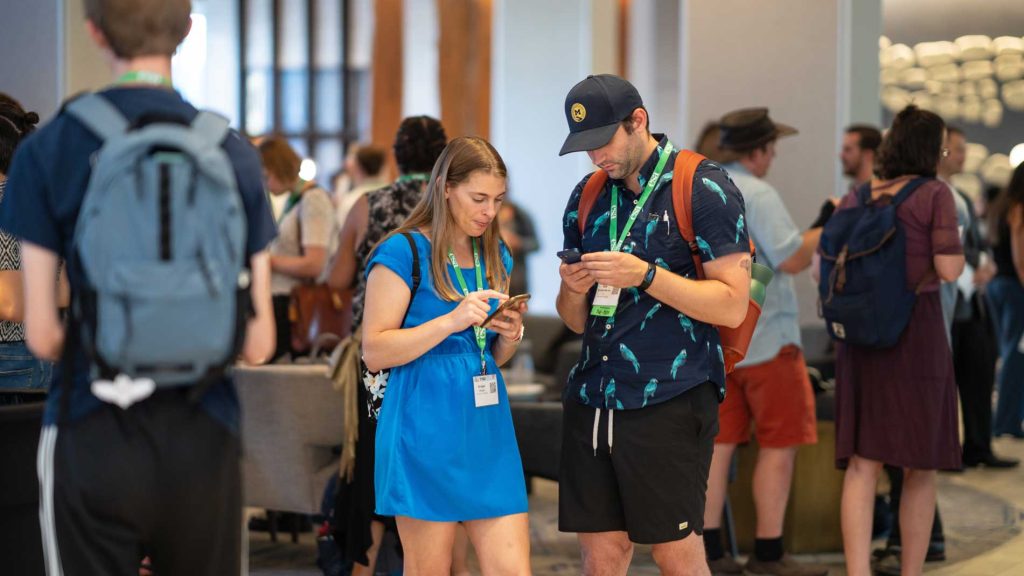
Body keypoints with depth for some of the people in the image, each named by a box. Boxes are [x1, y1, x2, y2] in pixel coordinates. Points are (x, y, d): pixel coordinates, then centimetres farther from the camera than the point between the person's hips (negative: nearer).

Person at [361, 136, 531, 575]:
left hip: (488, 426, 6)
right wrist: (452, 321, -19)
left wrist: (509, 337, 0)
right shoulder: (403, 252, -6)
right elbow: (374, 353, -11)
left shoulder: (496, 256, 14)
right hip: (427, 428, -6)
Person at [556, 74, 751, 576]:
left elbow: (732, 305, -10)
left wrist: (645, 275, -19)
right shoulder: (587, 197, 14)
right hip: (592, 399, 5)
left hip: (669, 403, -5)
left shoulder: (704, 188, -4)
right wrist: (573, 289, -4)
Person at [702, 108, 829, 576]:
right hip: (764, 339, -8)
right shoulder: (758, 195, -15)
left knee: (719, 441, 9)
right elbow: (792, 259, -18)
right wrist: (825, 227, -4)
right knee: (778, 444, 1)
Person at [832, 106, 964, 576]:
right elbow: (949, 270, -13)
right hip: (916, 334, -4)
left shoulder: (854, 200, 9)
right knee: (921, 466, 8)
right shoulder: (935, 194, -6)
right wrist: (959, 254, 10)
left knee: (862, 463, -2)